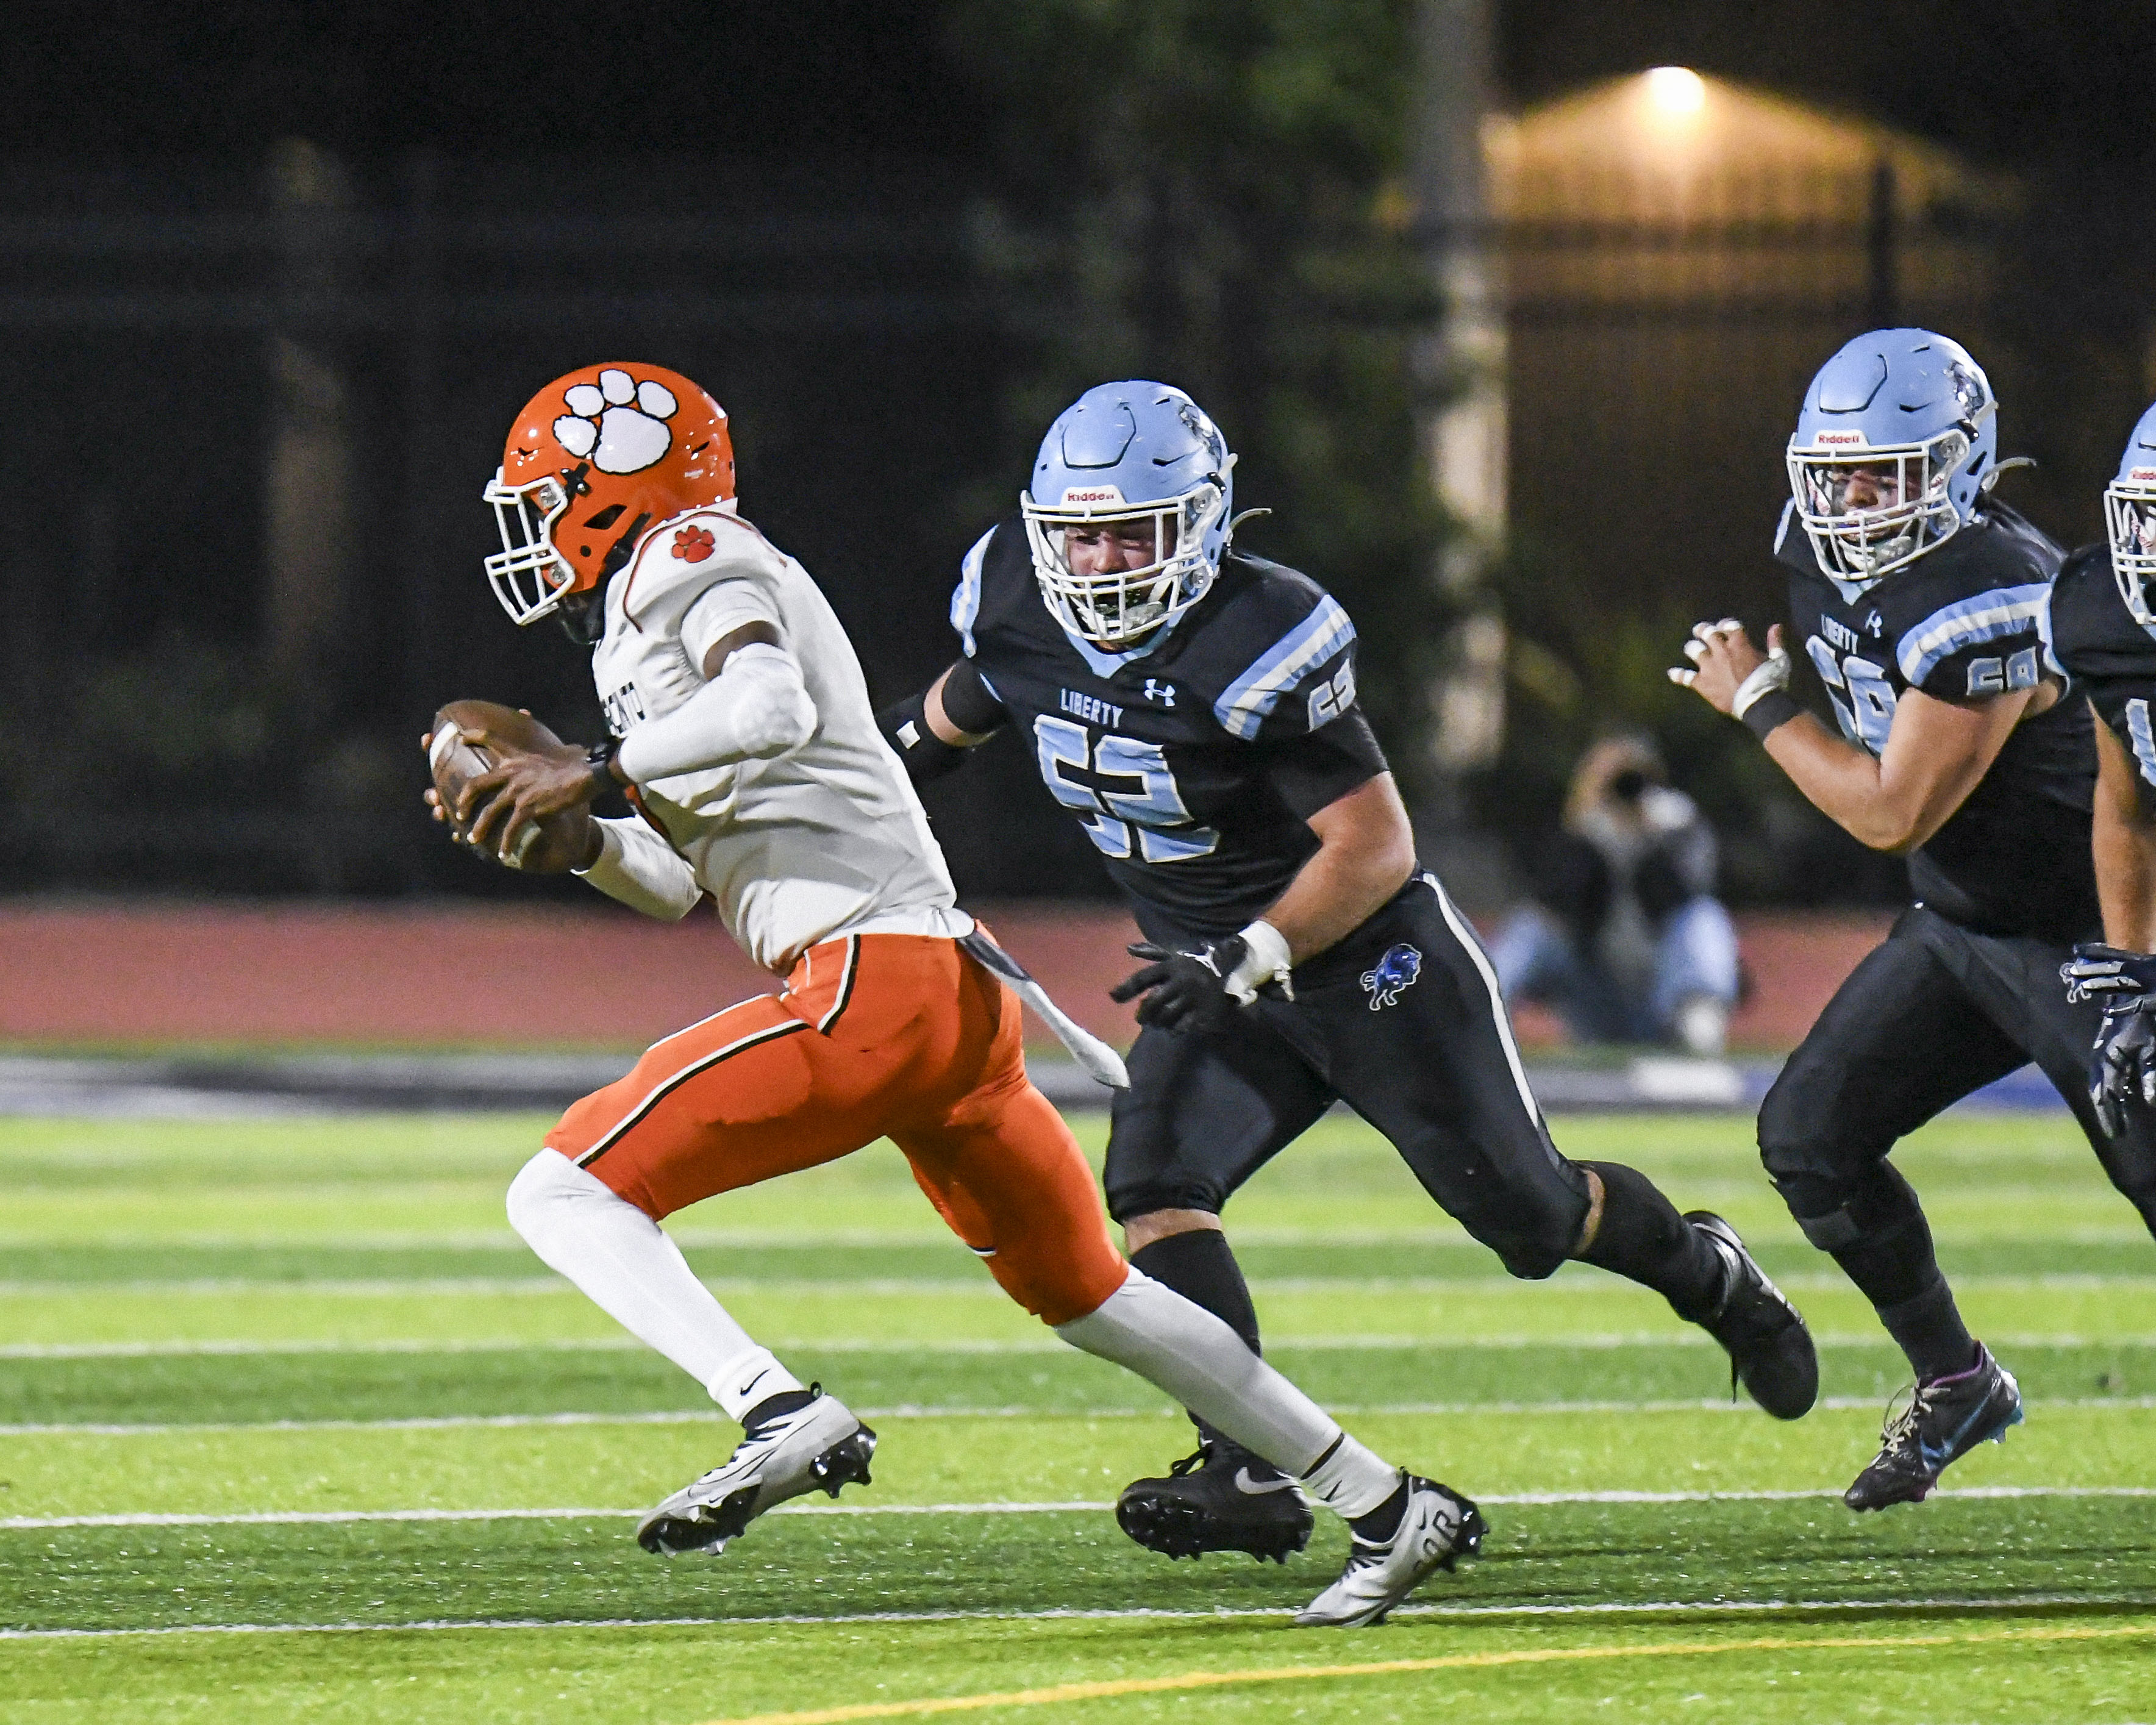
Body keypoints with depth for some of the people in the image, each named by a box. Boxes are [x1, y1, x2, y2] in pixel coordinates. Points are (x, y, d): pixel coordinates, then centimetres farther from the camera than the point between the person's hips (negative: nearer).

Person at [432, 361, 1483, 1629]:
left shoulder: (686, 566, -2)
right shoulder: (644, 631, 27)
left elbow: (775, 712, -23)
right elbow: (687, 887, 29)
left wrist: (598, 768, -16)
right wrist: (574, 838, 13)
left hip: (873, 982, -10)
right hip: (961, 995, 10)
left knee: (566, 1193, -10)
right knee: (1083, 1294, 21)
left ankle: (784, 1415, -28)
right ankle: (1391, 1510, 23)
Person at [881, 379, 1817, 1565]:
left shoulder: (1259, 646, -28)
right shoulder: (1018, 619, -9)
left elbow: (1375, 849, -26)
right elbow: (960, 709, 18)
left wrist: (1249, 959, -34)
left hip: (1374, 964, -5)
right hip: (1225, 983, 5)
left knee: (1524, 1211, 4)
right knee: (1153, 1184, -19)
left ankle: (1703, 1270, 36)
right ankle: (1249, 1475, -22)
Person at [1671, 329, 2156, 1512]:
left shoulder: (1987, 604, -29)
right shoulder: (1827, 564, -1)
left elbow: (1892, 811, -26)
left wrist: (1759, 706, -17)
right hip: (1960, 925, 9)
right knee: (1810, 1134, 1)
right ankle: (1955, 1386, 15)